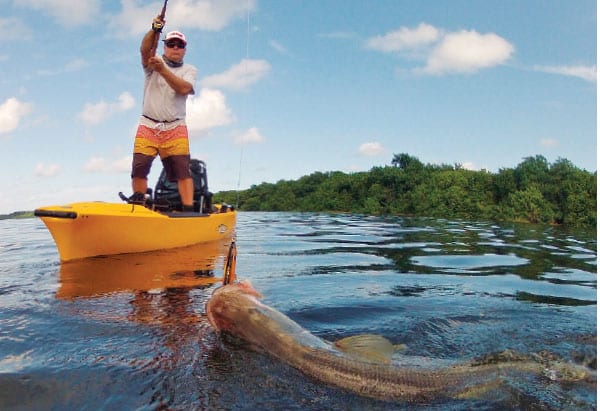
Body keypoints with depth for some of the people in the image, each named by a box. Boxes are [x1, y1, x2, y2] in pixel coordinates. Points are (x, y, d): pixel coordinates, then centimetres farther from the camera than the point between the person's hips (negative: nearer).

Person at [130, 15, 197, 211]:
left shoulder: (189, 70, 12)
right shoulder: (153, 62, 12)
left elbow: (184, 88, -10)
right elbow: (144, 49, -12)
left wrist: (163, 70, -19)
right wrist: (155, 29, -29)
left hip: (175, 128, 0)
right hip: (148, 126, 1)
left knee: (182, 169, -10)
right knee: (140, 167, -9)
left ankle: (189, 209, -15)